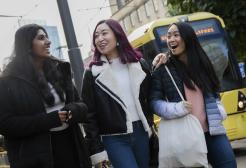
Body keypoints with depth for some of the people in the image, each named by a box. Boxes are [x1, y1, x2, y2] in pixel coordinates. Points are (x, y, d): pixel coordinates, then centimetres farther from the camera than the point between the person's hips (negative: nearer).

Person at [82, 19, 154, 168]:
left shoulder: (139, 65, 6)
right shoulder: (92, 73, -2)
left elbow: (151, 99, 13)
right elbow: (89, 115, -4)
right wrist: (97, 151, -9)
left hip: (141, 133, 4)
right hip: (114, 140, -3)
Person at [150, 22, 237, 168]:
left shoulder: (201, 62, 11)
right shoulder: (163, 69, -1)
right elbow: (155, 102, -2)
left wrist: (218, 110, 4)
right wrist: (177, 109, -18)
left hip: (212, 129, 4)